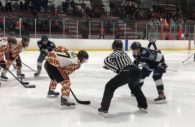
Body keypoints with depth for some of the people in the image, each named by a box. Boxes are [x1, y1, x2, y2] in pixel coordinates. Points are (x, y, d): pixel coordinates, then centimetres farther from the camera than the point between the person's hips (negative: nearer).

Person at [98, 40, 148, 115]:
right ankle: (143, 105, 42)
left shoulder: (115, 53, 12)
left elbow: (106, 60, -5)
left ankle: (104, 109, 2)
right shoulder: (124, 53, 30)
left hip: (126, 72, -6)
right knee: (134, 86, 38)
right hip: (136, 70, 6)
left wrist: (116, 69, -7)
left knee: (110, 86, 8)